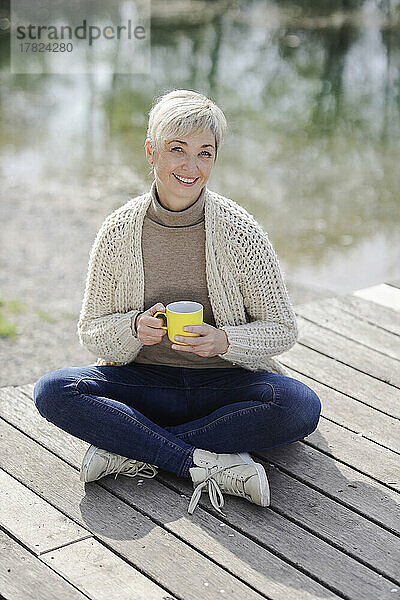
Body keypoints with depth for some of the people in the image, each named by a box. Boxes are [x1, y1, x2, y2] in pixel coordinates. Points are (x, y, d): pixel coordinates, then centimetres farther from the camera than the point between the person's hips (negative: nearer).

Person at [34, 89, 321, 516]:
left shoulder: (241, 232, -9)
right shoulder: (117, 233, -5)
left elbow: (282, 331, -3)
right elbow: (90, 333, 2)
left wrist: (224, 341, -22)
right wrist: (134, 328, -20)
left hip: (225, 383, 0)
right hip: (143, 381, 1)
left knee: (301, 406, -31)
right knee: (52, 392, -25)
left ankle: (126, 450, -24)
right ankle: (207, 461, -26)